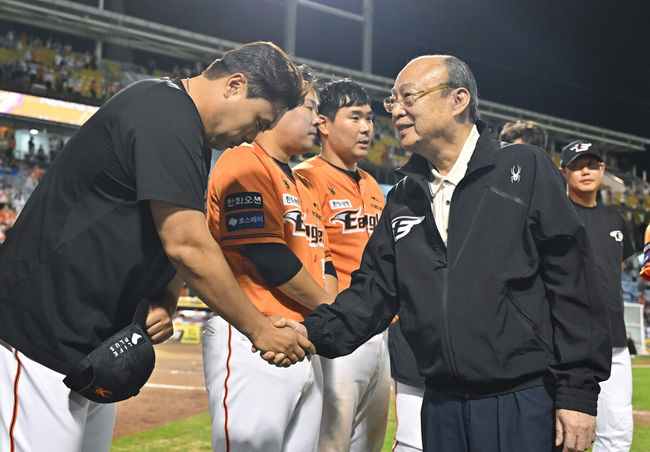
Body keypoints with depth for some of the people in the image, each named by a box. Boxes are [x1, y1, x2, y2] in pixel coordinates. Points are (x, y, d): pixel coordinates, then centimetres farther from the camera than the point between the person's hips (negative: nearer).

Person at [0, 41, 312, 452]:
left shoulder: (189, 131, 13)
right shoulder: (166, 115, -18)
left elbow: (175, 238, 15)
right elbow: (188, 248, -22)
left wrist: (164, 303, -5)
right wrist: (260, 330, -13)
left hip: (97, 340, 10)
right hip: (44, 336, -10)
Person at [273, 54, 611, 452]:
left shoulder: (525, 169, -4)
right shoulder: (404, 198, 13)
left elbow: (572, 282, -8)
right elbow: (377, 288, 10)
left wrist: (578, 391, -12)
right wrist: (316, 331, -7)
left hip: (522, 403, -5)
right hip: (441, 404, 5)